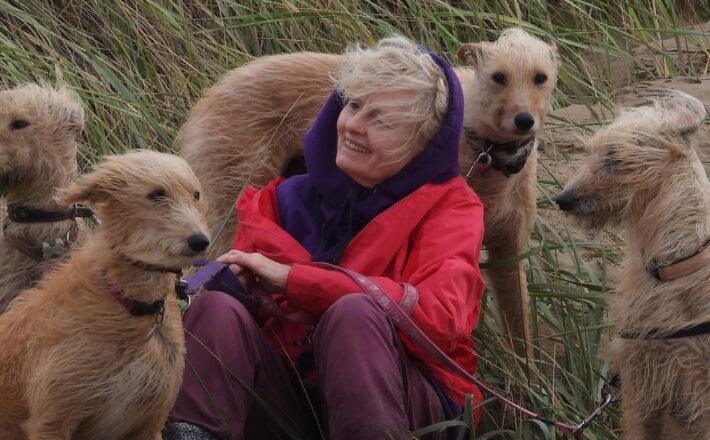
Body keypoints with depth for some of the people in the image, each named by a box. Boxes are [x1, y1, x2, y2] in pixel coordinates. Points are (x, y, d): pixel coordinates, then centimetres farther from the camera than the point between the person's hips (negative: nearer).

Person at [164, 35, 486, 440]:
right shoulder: (288, 199, 14)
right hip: (289, 402, 3)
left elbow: (437, 316, -17)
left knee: (354, 312, -33)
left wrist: (291, 280, -16)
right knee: (219, 309, -24)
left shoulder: (448, 205, 2)